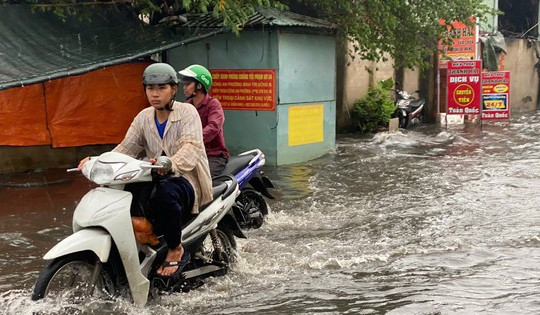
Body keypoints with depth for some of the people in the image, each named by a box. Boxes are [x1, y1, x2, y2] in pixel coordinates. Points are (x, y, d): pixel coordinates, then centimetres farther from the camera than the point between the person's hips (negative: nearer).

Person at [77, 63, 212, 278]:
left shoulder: (187, 112, -8)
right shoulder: (144, 117, 11)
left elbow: (191, 147, -24)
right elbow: (126, 147, 3)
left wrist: (170, 164, -45)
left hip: (186, 178, -6)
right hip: (159, 178, 6)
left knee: (165, 193, -38)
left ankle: (176, 249, -16)